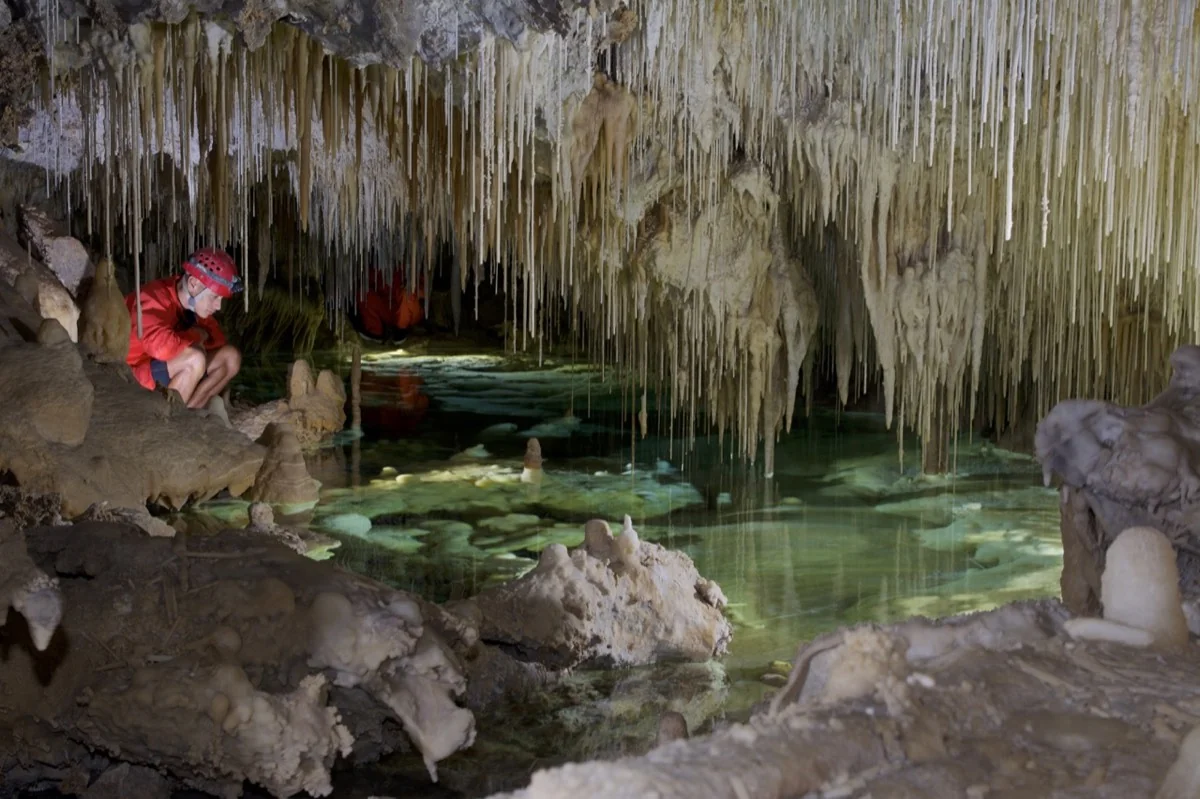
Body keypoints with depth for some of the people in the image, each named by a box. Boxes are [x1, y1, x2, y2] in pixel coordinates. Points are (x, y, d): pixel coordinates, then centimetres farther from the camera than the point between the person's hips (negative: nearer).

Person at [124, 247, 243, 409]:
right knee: (195, 359, -31)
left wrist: (191, 339, -13)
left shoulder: (193, 301, 0)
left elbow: (217, 338, 10)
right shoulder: (154, 298, -26)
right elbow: (163, 347, -41)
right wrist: (196, 335, -21)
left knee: (230, 356, -1)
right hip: (131, 375, -9)